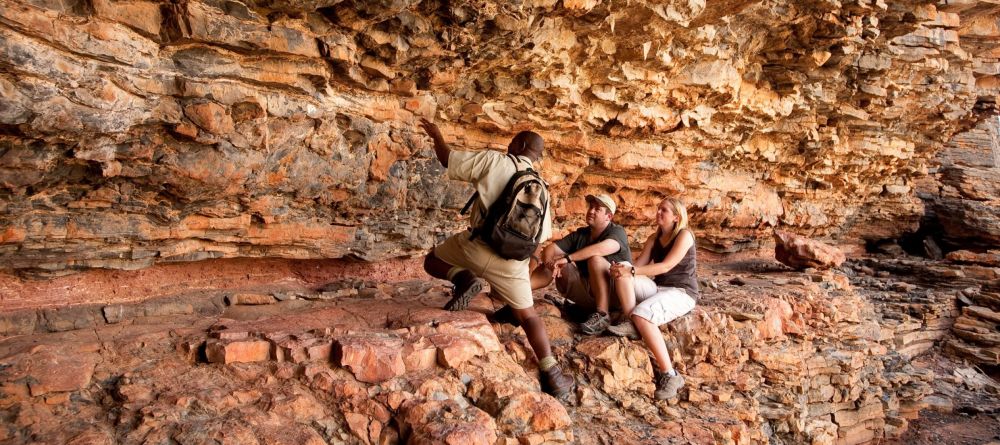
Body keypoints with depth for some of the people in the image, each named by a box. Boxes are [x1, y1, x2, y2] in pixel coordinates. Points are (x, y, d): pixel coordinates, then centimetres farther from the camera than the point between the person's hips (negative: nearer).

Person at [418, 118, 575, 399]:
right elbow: (542, 235, 18)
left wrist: (436, 135, 25)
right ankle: (552, 376, 10)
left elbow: (447, 159, 7)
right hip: (513, 261, 4)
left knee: (432, 262, 24)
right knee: (528, 315, 18)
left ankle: (464, 278, -7)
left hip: (478, 246, -3)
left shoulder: (493, 161, 1)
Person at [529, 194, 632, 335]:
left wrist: (568, 258, -35)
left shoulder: (617, 232, -8)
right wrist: (550, 262, -24)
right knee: (552, 263, -7)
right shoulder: (580, 234, 9)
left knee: (595, 259, -30)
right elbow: (550, 249, 0)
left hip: (613, 296, -5)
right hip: (587, 295, 6)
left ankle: (602, 315, -33)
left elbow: (602, 248, -32)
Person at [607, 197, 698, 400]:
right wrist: (623, 268, -21)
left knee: (641, 314, -34)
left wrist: (631, 271, -27)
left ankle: (669, 375, -31)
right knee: (622, 275, -16)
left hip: (682, 292, -7)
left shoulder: (684, 235, -9)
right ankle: (632, 325, -24)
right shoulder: (653, 239, 14)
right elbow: (638, 264, 3)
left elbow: (666, 266, -20)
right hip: (658, 288, 7)